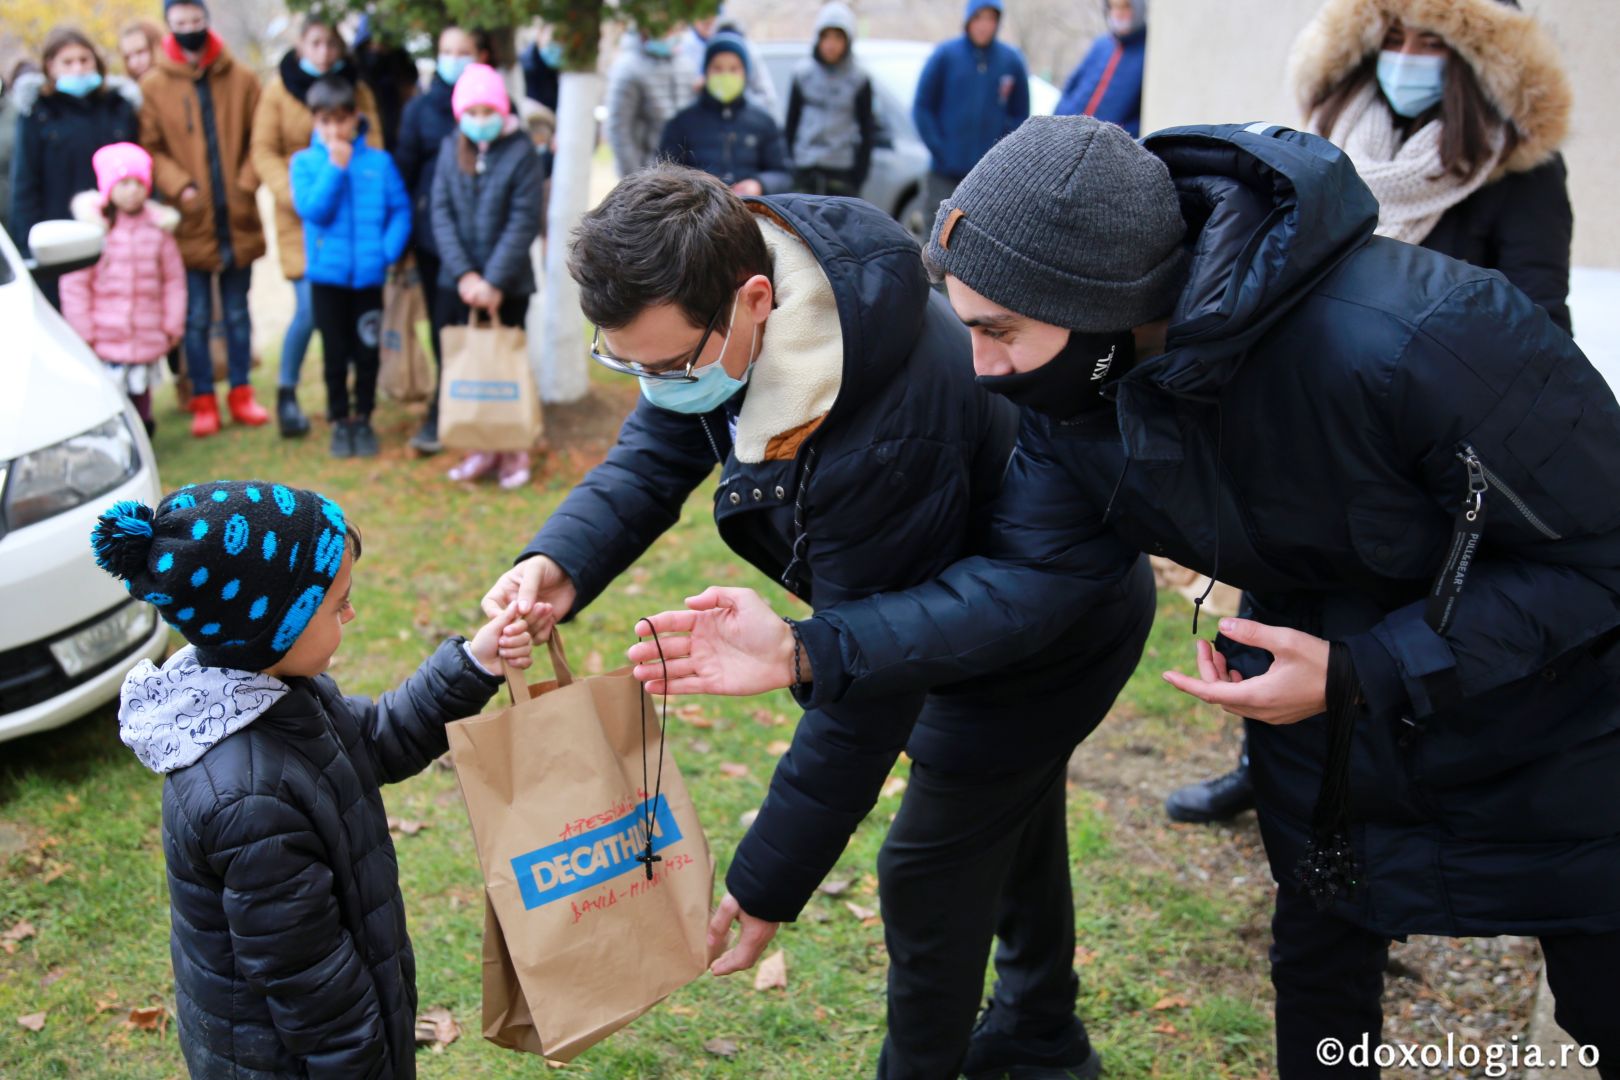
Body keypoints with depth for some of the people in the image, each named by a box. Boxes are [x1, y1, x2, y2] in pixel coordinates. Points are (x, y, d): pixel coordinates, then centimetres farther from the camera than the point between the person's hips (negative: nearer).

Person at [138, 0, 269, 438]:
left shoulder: (240, 79, 2)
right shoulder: (153, 85, -1)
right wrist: (180, 187, -15)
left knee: (237, 313, 12)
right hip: (190, 222, -1)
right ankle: (203, 401, 13)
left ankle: (241, 393, 23)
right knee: (196, 317, 3)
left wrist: (246, 184, -9)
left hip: (237, 220, 1)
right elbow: (149, 148, -2)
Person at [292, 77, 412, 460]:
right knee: (335, 352, 9)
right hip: (326, 274, 0)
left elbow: (400, 209, -1)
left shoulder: (379, 162, -1)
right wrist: (335, 168, -17)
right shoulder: (305, 162, -2)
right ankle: (340, 421, 21)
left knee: (367, 350, 8)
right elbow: (312, 209, -13)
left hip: (368, 274, 0)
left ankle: (363, 419, 23)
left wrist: (389, 250, -13)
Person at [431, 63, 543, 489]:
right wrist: (464, 274, -11)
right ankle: (480, 448, 20)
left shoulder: (521, 151, -7)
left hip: (508, 283, -3)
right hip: (457, 282, 4)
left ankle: (513, 451, 19)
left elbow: (524, 221, -11)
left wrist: (494, 281, -15)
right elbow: (441, 214, 0)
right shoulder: (451, 148, 4)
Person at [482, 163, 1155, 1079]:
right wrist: (560, 564, -29)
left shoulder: (887, 438, -43)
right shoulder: (725, 275, -19)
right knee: (1012, 820, 27)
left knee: (929, 882, 3)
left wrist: (767, 886, -26)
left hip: (1061, 629, -9)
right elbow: (657, 453, -9)